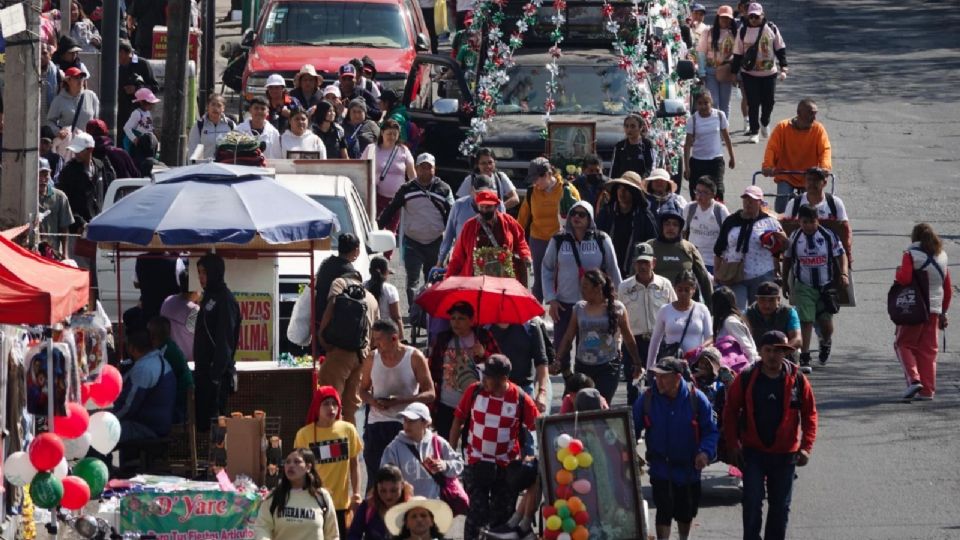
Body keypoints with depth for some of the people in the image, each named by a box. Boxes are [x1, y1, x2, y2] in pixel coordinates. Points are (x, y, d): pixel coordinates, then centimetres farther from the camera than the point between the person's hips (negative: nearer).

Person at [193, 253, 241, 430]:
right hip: (205, 371, 9)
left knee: (212, 421, -9)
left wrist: (217, 374, -21)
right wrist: (199, 369, 18)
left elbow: (225, 340, -17)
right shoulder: (209, 297, 16)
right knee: (202, 421, 8)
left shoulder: (224, 299, -12)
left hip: (216, 373, -9)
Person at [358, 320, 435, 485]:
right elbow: (363, 389, 16)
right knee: (374, 475, 1)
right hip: (376, 423, 3)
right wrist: (372, 401, -8)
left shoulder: (414, 358, -6)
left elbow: (430, 394, -7)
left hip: (405, 424, -3)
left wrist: (398, 401, -20)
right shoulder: (372, 358, 5)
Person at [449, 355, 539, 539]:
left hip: (506, 467, 0)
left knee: (502, 514, 11)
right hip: (476, 463, 0)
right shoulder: (474, 391, -9)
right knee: (477, 512, -4)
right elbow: (458, 421, 1)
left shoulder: (520, 399, -13)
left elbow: (538, 427, -6)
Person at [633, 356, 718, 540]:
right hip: (661, 468, -1)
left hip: (688, 468, 1)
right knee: (664, 510, -12)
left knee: (686, 511, 17)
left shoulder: (696, 399, -13)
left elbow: (711, 431, -9)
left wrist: (706, 452, -25)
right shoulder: (648, 399, -11)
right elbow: (633, 427, -1)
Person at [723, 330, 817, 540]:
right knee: (752, 502, -8)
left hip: (785, 454, 1)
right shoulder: (746, 379, -5)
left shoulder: (797, 380, -3)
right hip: (753, 452, -1)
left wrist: (806, 447, -6)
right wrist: (733, 443, -6)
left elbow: (810, 414, 3)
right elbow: (730, 411, 2)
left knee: (781, 506, 10)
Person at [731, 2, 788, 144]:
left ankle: (764, 123, 35)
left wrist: (783, 67, -2)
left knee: (768, 101, 7)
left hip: (769, 73, 1)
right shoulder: (743, 32, -1)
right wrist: (734, 72, 4)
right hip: (749, 74, -1)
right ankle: (754, 132, 7)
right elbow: (737, 54, 4)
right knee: (753, 103, -2)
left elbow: (780, 49, 5)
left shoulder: (772, 29, 0)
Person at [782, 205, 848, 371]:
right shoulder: (794, 237, -1)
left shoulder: (828, 236, -5)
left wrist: (844, 274, -16)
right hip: (803, 287, 0)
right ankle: (804, 357, -7)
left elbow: (841, 255, -1)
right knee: (805, 321, -11)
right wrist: (784, 282, 13)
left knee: (826, 322, 1)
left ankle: (825, 344, 35)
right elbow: (787, 259, 10)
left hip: (826, 286, 0)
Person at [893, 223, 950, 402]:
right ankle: (927, 390, 6)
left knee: (904, 344, 6)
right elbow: (948, 289, 13)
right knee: (928, 350, 9)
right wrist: (943, 312, 21)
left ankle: (913, 379, -13)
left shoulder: (911, 255, -8)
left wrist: (898, 272, 2)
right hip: (934, 310, 5)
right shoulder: (941, 257, 10)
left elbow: (904, 278, -21)